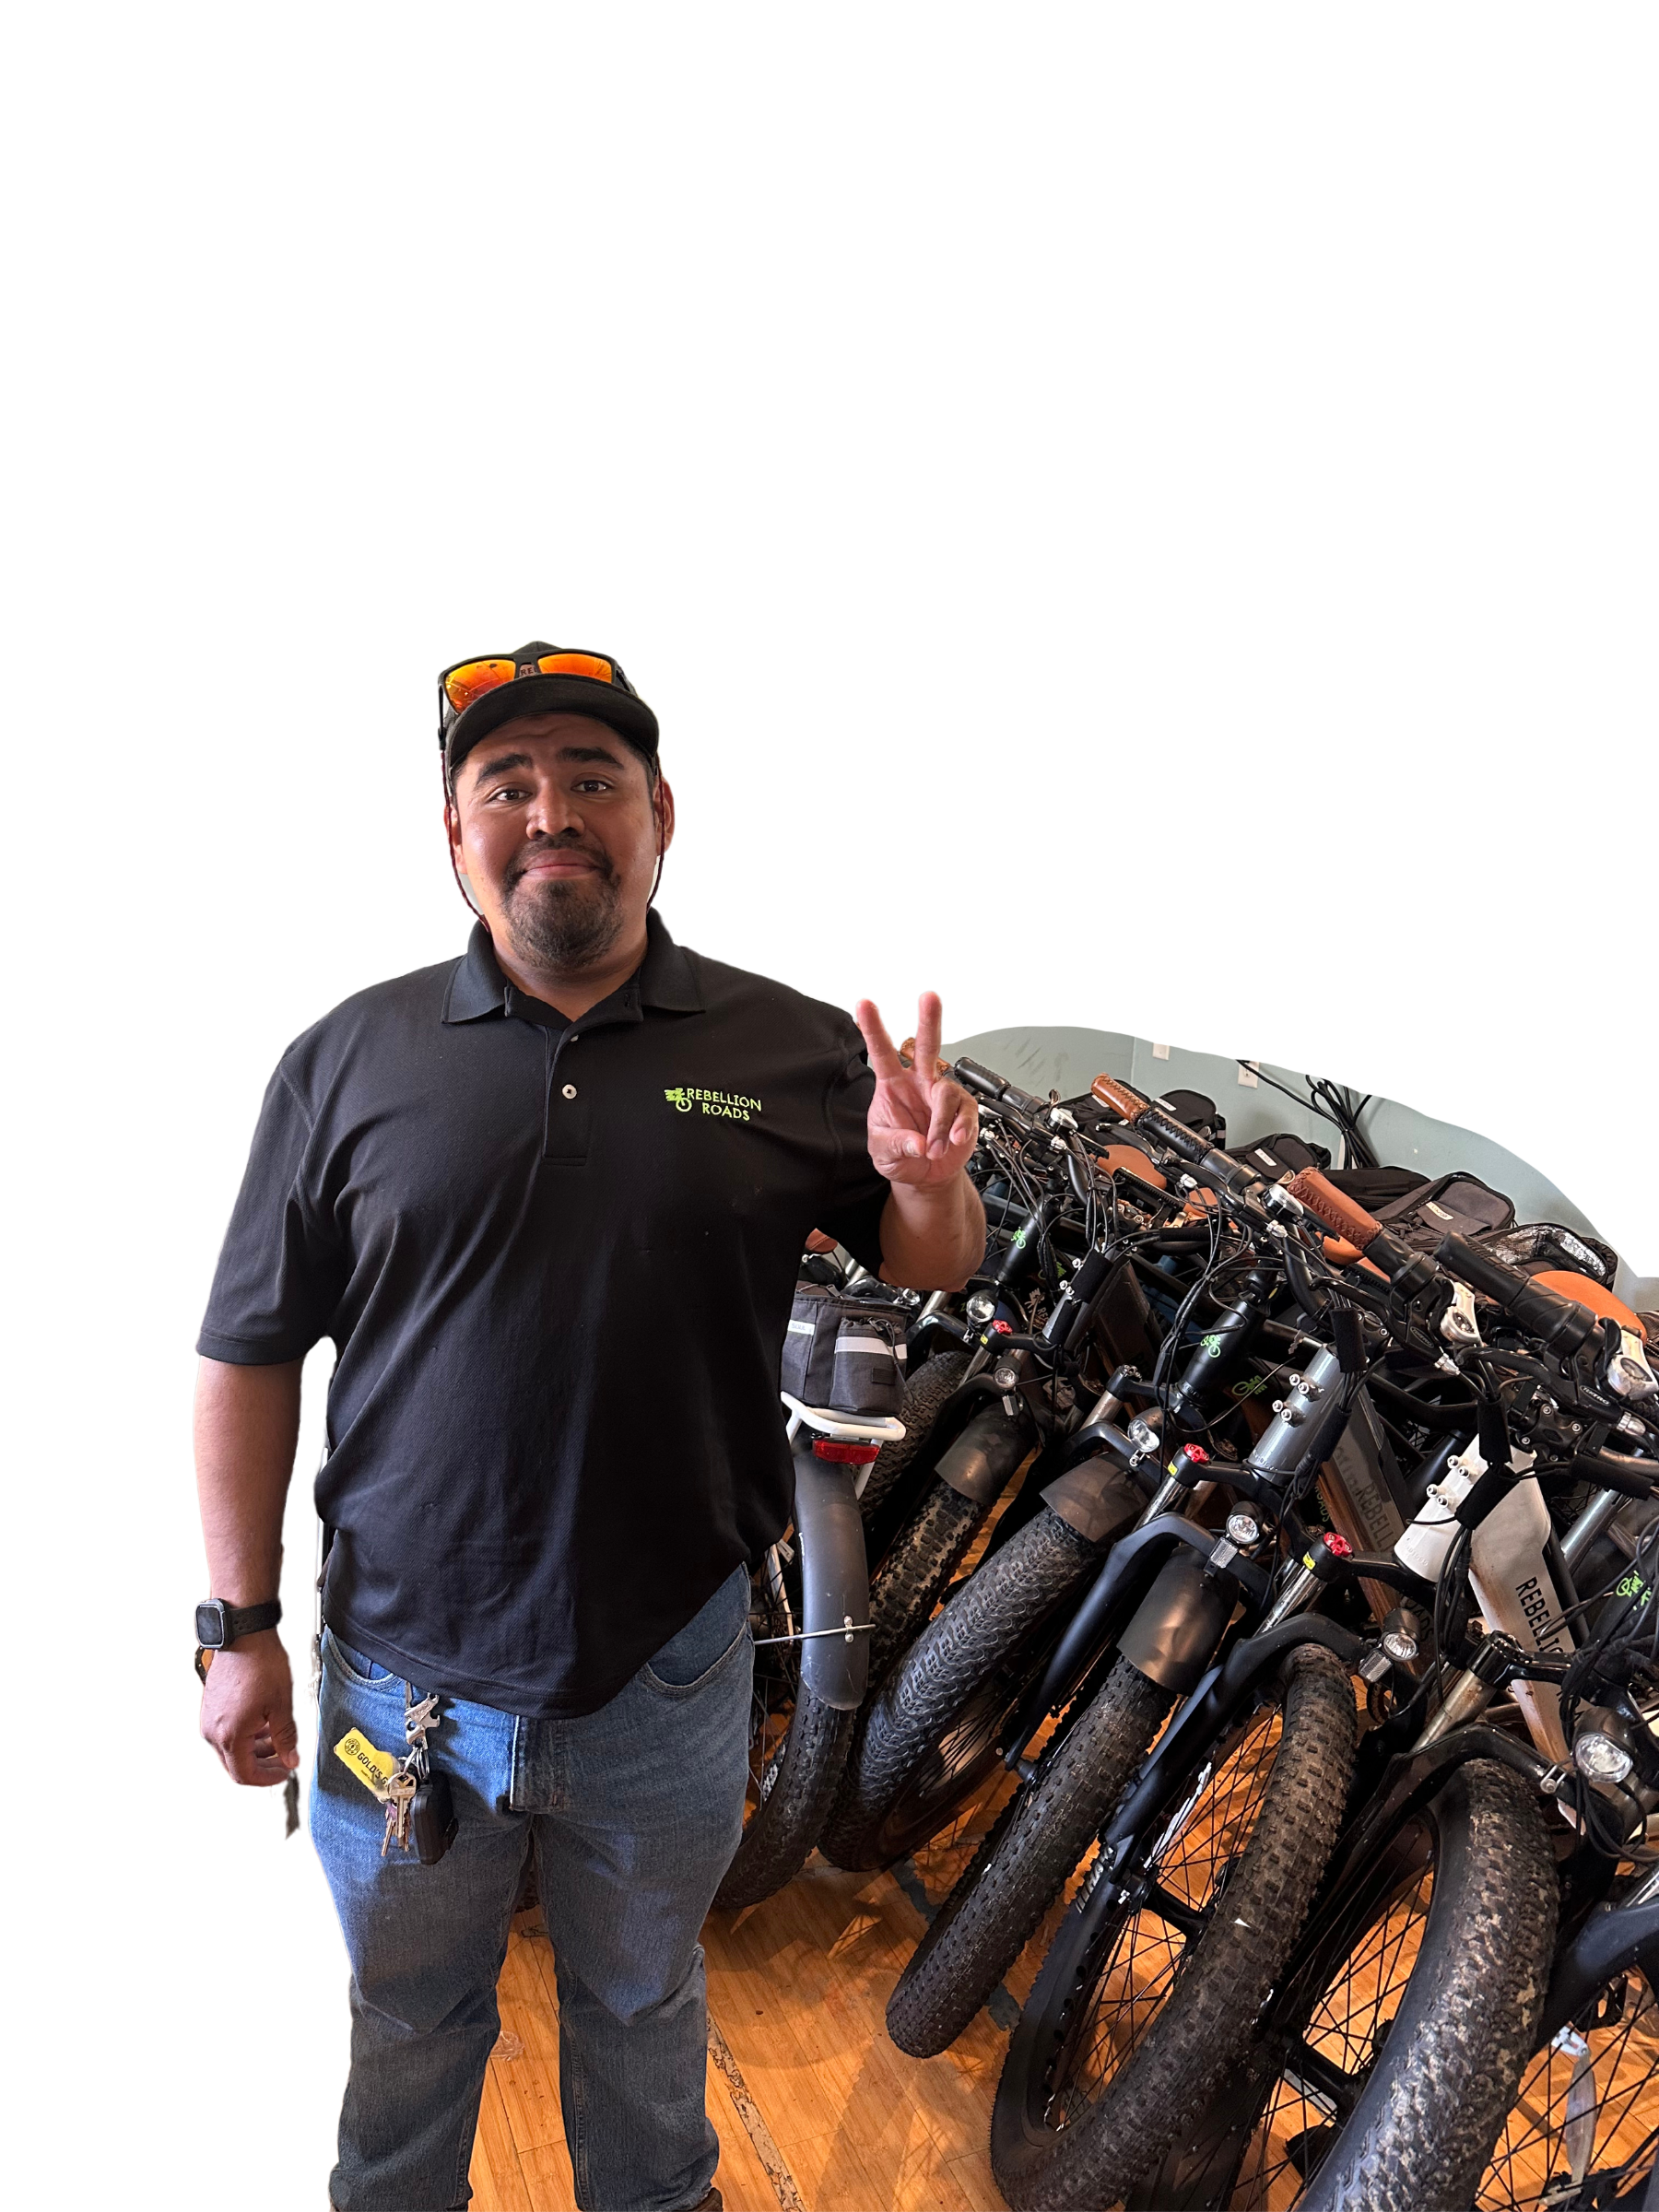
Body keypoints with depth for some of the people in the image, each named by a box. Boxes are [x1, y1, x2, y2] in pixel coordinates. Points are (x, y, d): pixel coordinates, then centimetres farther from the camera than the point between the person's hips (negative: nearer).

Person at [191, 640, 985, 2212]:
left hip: (666, 1678, 0)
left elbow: (929, 1270, 3)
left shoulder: (794, 1049, -6)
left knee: (641, 2007, 26)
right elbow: (248, 1353, -3)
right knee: (407, 2024, 25)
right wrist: (239, 1628, -3)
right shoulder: (348, 1058, -7)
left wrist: (929, 1182, -20)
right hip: (406, 1676, 0)